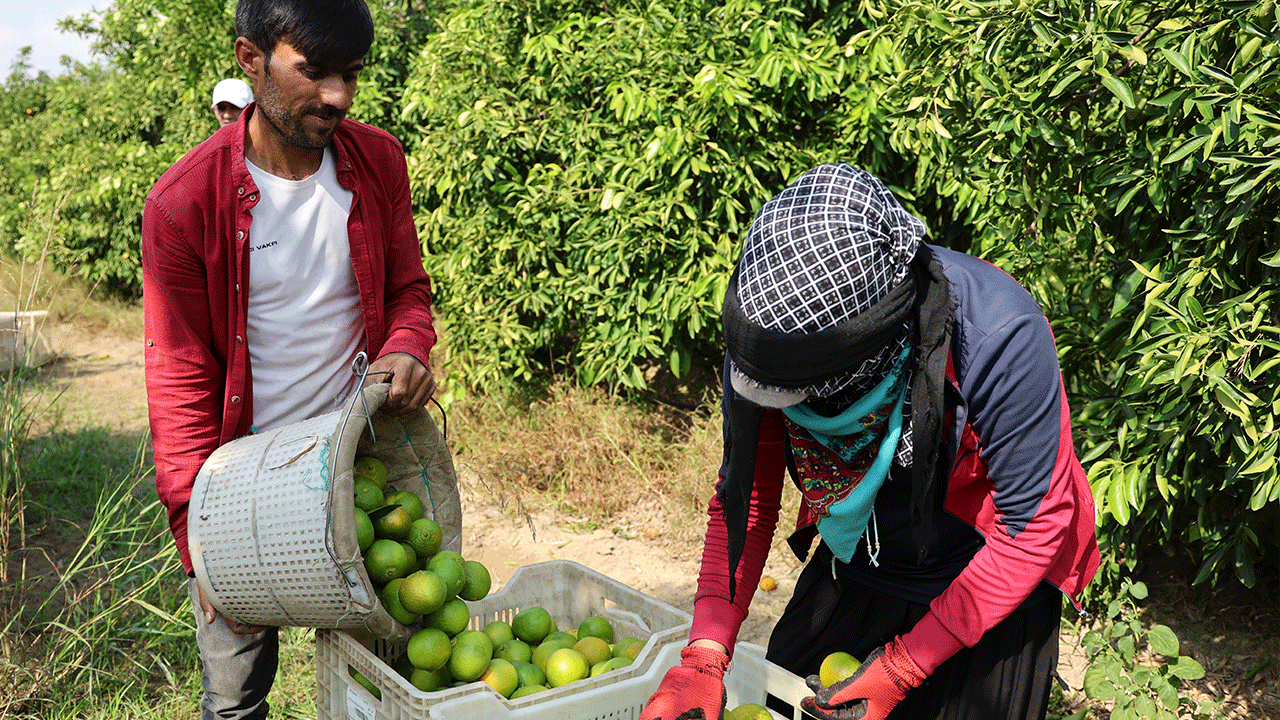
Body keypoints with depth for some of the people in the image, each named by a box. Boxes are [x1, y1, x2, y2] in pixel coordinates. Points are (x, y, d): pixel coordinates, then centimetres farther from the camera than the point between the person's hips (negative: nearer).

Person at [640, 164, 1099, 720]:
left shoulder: (999, 337, -35)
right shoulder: (768, 333, -22)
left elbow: (1033, 526, -25)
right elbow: (744, 496, -11)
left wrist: (903, 667, -23)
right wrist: (705, 654, -22)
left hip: (988, 587, -3)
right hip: (852, 571, 4)